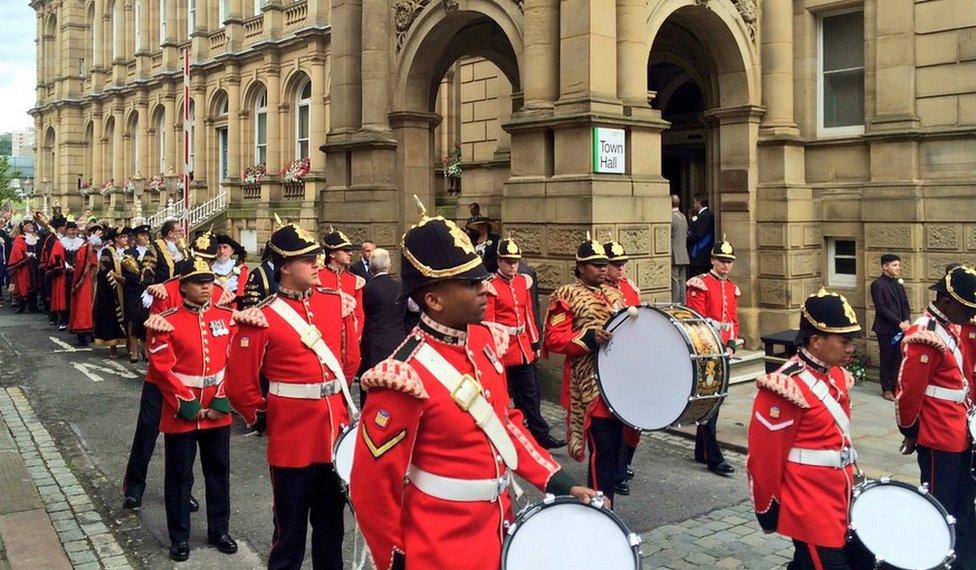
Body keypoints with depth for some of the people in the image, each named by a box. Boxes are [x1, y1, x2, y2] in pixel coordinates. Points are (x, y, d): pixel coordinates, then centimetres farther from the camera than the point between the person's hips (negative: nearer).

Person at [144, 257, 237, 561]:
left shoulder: (227, 317, 2)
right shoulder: (167, 322, -9)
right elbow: (162, 369, -12)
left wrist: (223, 400, -6)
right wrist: (186, 404, -14)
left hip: (218, 413, 4)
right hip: (181, 413, -3)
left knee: (219, 473, 14)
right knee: (180, 476, 9)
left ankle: (219, 530, 29)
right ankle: (179, 537, 23)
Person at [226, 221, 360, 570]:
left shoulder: (337, 302, 2)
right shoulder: (263, 318, -13)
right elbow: (240, 384, -7)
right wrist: (261, 418, 4)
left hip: (336, 433, 5)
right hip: (292, 440, -5)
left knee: (331, 522, 19)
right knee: (291, 528, 11)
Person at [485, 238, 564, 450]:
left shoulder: (523, 281, 8)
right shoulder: (492, 286, -10)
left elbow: (529, 314, 13)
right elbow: (489, 322, -11)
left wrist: (535, 344, 12)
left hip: (524, 348, 6)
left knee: (531, 395, 10)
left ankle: (541, 436, 16)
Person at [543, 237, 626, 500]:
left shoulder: (613, 294, 17)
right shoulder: (567, 296, -5)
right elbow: (553, 339, -13)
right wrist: (590, 338, -24)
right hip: (592, 387, -7)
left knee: (616, 446, 12)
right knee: (602, 449, -9)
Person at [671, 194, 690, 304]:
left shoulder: (671, 217, -14)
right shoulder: (683, 217, 12)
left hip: (674, 255, -8)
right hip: (684, 255, 8)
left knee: (674, 281, -5)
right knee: (682, 281, 10)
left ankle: (675, 303, -4)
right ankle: (682, 303, 14)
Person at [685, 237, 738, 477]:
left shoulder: (732, 288, 14)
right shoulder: (700, 284, -9)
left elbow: (734, 321, 15)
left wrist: (731, 346, 0)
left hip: (723, 352, 8)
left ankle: (701, 452, 23)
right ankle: (714, 459, -4)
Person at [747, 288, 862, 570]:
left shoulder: (837, 376, 6)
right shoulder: (787, 386, -22)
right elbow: (765, 457, -17)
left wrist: (851, 482, 21)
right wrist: (768, 512, -9)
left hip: (838, 502, 8)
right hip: (811, 511, -8)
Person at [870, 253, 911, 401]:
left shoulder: (899, 283, 13)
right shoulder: (877, 284, -9)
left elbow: (905, 305, 14)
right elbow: (881, 308, -14)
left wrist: (907, 321, -4)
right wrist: (899, 323, -16)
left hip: (900, 328, 6)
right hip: (886, 329, -6)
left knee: (898, 359, 6)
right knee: (886, 359, 2)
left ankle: (895, 386, 16)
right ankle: (886, 389, 11)